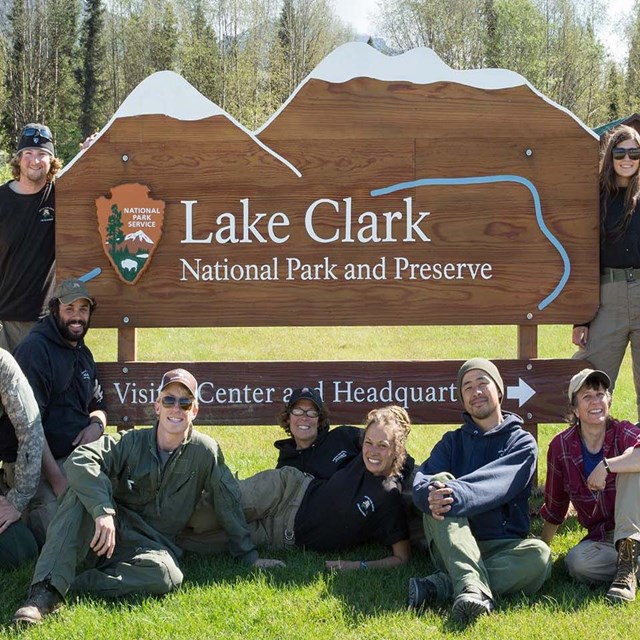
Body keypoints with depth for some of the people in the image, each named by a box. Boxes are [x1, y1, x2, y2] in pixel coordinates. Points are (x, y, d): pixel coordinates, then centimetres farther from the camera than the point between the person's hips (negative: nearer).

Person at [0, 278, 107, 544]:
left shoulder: (83, 353, 17)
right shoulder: (35, 348, -10)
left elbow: (97, 405, 28)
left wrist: (97, 425, 0)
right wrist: (56, 480, -22)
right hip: (36, 461, -8)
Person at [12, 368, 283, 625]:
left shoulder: (205, 451, -1)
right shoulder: (133, 442, -4)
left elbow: (228, 503, 8)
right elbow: (79, 459, -21)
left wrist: (249, 556, 11)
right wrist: (104, 511, -36)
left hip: (152, 546, 0)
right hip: (110, 530, 0)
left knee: (167, 575, -37)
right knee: (85, 489, -31)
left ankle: (72, 586, -32)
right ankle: (47, 591, -41)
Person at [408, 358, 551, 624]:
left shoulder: (522, 442, 8)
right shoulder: (452, 442, 17)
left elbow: (496, 485, -14)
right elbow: (420, 485, -3)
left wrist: (456, 495, -34)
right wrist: (432, 494, -29)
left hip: (502, 546, -1)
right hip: (452, 548, 1)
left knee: (538, 555, -33)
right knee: (440, 483, -27)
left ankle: (441, 585, -35)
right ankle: (473, 588, -46)